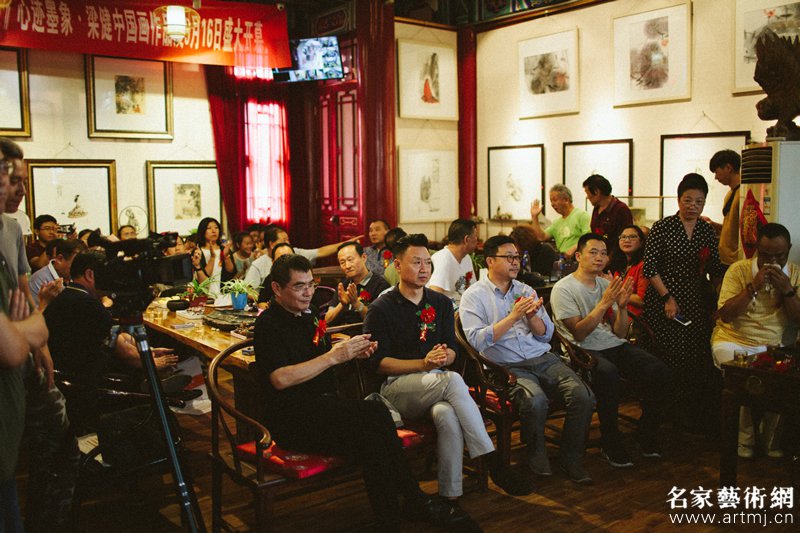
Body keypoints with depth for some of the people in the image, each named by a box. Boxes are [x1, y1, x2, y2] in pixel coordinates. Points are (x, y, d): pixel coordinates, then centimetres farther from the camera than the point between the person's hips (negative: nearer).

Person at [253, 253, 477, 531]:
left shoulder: (308, 313, 16)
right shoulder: (269, 324, -8)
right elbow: (280, 379, -21)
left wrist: (352, 350, 7)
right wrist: (335, 356, -21)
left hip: (322, 406, 7)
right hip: (291, 417, -7)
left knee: (370, 438, -25)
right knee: (376, 414, -26)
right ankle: (414, 499, -13)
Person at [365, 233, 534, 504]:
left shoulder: (441, 303, 16)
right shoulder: (380, 309, 2)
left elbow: (452, 350, 16)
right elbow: (378, 362, -5)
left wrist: (443, 358, -10)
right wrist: (424, 364, -16)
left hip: (438, 384, 4)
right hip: (397, 386, -3)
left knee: (447, 415, -36)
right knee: (453, 380, -35)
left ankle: (451, 495, -31)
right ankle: (494, 464, -32)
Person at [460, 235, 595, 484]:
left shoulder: (526, 291, 19)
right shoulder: (473, 296, 2)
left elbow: (546, 334, 14)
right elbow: (477, 340, -12)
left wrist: (531, 315, -7)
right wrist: (513, 317, -15)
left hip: (543, 359, 5)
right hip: (507, 367, -5)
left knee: (584, 396, -19)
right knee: (535, 400, -34)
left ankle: (570, 458, 2)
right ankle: (536, 454, -4)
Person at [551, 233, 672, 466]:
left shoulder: (607, 285, 16)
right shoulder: (563, 289, -3)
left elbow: (620, 334, 11)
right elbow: (579, 334, -13)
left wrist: (622, 307, -7)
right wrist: (604, 303, -18)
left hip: (615, 346, 6)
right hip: (584, 351, -6)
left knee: (659, 370, -19)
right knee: (608, 373, -38)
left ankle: (647, 437, -1)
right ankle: (611, 444, -20)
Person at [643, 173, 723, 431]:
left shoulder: (707, 230, 10)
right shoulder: (662, 227, -4)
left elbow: (714, 270, 14)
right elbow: (649, 267, -7)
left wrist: (707, 262, -9)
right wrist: (667, 298, -12)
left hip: (697, 303, 4)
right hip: (665, 302, -4)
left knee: (700, 357, -2)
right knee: (677, 357, -9)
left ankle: (705, 415, 14)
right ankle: (682, 413, 8)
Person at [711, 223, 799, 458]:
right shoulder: (738, 270, -3)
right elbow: (725, 315, -9)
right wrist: (753, 286, -16)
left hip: (772, 346, 2)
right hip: (732, 341, -2)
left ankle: (771, 437, -1)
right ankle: (746, 439, -3)